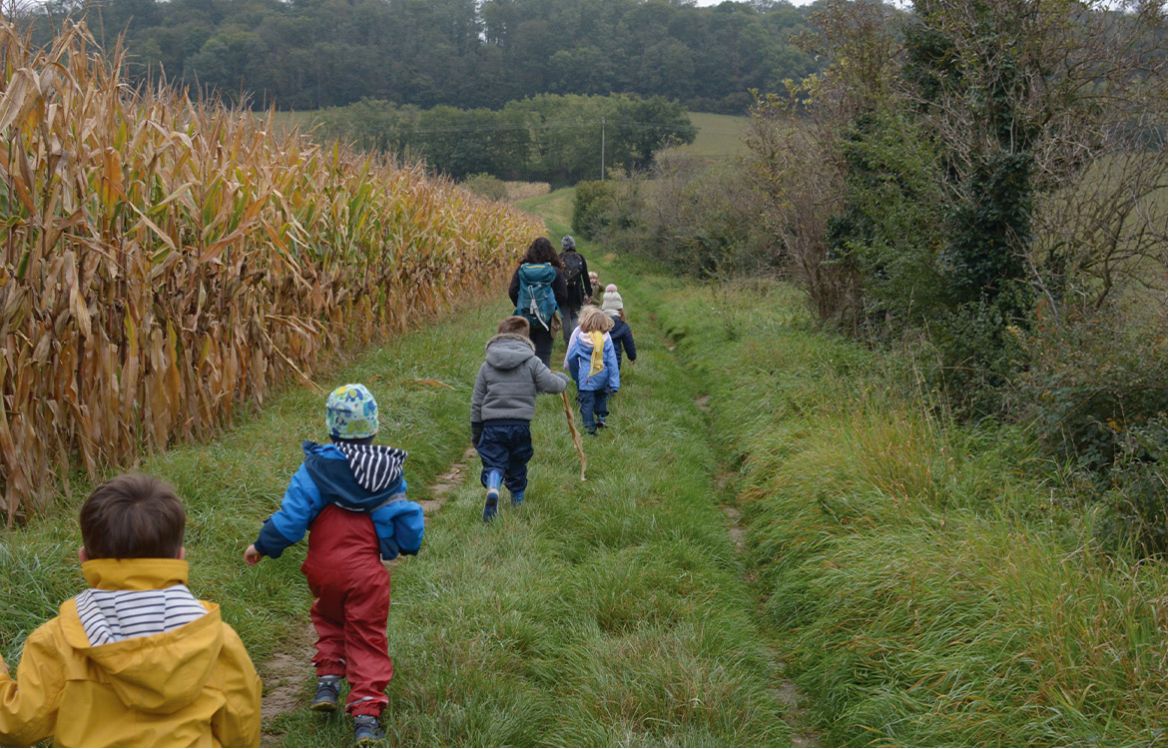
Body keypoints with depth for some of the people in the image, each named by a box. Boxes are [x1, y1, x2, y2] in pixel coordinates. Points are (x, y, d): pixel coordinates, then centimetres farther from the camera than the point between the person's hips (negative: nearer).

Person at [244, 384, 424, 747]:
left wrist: (262, 546, 5)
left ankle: (328, 679, 19)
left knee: (328, 620, 29)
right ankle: (367, 712, -6)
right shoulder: (389, 470, -1)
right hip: (366, 571, 0)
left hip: (323, 568, 0)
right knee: (367, 639, 5)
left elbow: (293, 513, -10)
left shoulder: (317, 465, -9)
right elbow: (404, 517, 4)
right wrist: (408, 545, 26)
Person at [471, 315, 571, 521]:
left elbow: (476, 402, 8)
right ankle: (518, 502, 29)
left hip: (492, 425, 0)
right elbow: (552, 384, -6)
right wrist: (563, 380, 19)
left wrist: (476, 432, 17)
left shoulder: (487, 364, 6)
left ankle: (492, 489, -32)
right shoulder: (531, 362, -1)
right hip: (520, 424, 0)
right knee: (517, 466, 17)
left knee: (493, 463, -2)